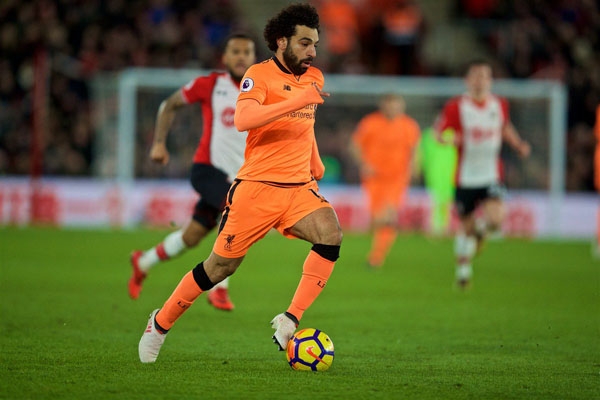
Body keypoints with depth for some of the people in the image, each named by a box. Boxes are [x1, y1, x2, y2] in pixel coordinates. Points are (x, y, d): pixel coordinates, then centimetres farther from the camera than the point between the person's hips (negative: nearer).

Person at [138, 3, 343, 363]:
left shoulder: (314, 78, 13)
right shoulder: (260, 75, -8)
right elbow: (243, 120, -28)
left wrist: (316, 165, 22)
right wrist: (296, 101, -32)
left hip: (299, 188, 5)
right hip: (258, 186, -5)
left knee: (331, 235, -24)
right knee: (222, 265, 1)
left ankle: (291, 321, -22)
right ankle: (161, 323, 22)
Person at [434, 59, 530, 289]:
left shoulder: (500, 105, 4)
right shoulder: (456, 107, -6)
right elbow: (439, 132, -3)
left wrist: (519, 145, 8)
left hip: (491, 175, 1)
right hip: (465, 177, -1)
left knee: (495, 219, -20)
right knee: (465, 226, 5)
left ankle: (480, 228, 17)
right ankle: (463, 268, 27)